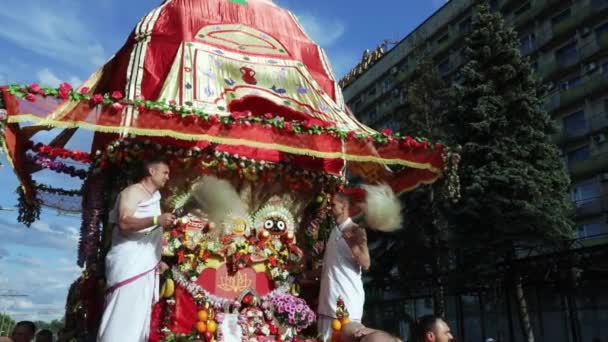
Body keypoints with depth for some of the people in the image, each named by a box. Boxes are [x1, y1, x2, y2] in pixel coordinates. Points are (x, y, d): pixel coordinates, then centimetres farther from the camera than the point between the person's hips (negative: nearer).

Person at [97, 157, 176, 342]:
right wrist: (156, 220, -27)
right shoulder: (133, 191, -3)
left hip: (146, 265, 9)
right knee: (123, 315, -13)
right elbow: (124, 223, -18)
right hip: (129, 263, -9)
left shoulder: (154, 197, 23)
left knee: (139, 318, 6)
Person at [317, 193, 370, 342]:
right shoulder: (334, 230, 15)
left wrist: (352, 243, -29)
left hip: (347, 295, -8)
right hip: (329, 295, 8)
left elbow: (366, 264, -16)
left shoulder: (355, 230, -8)